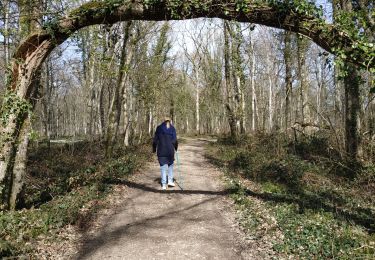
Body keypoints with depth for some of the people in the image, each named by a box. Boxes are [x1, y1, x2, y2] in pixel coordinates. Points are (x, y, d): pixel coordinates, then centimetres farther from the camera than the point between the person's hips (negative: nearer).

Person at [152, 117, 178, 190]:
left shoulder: (159, 128, 2)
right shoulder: (172, 128, -1)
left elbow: (155, 139, 2)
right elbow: (175, 140, -4)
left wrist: (154, 149, 9)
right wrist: (176, 147, 11)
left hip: (161, 151, 0)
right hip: (170, 150, 0)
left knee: (163, 167, 6)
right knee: (170, 165, 19)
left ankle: (164, 184, 6)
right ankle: (170, 181, 15)